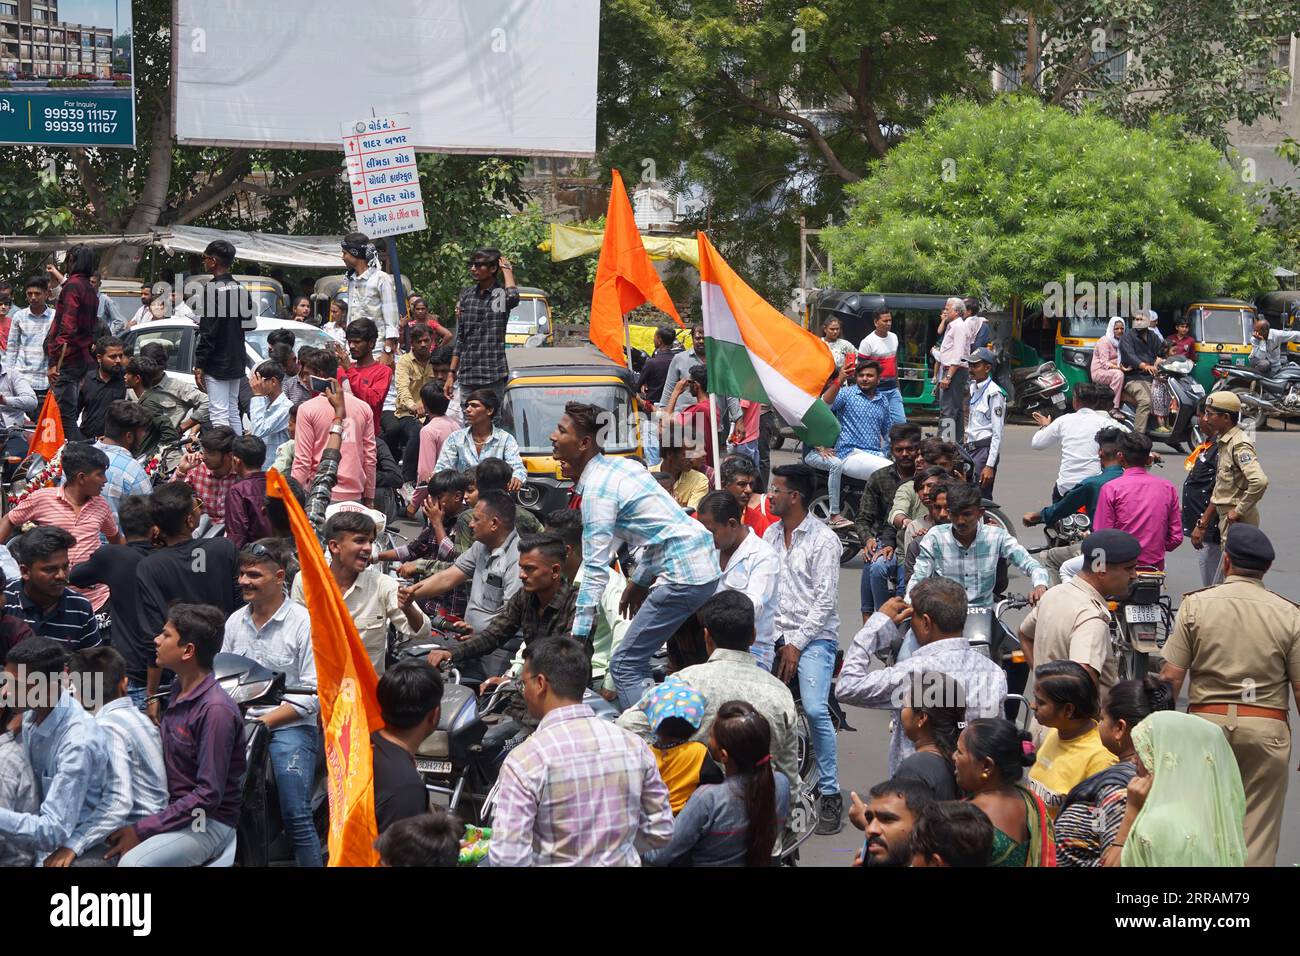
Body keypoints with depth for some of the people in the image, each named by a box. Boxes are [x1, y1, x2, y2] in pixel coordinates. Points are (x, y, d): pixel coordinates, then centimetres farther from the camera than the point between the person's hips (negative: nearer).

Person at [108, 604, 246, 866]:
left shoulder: (215, 709, -20)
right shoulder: (178, 691, 7)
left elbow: (208, 795, -21)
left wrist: (142, 830, -21)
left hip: (208, 824, -8)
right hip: (174, 811, 8)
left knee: (131, 861, -29)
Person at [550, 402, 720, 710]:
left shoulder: (597, 489, -13)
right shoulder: (621, 465, 14)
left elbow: (595, 569, -15)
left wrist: (578, 635, -12)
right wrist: (638, 582, 24)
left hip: (682, 576, -10)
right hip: (706, 566, 10)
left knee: (625, 666, -6)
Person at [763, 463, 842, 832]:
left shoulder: (823, 540, -8)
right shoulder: (771, 534, 13)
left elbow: (824, 600, -11)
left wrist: (796, 644, -14)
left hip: (814, 636, -6)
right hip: (775, 634, 6)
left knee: (814, 710, -21)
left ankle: (830, 794, -13)